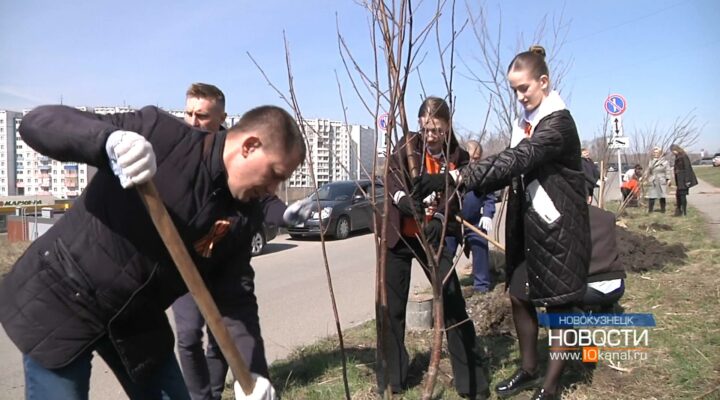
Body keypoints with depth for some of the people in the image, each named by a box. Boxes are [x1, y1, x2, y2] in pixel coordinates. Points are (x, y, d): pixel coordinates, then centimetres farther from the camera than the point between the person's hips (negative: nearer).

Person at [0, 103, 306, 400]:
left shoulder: (242, 218, -5)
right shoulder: (158, 134, -21)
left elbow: (235, 297, -7)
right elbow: (36, 122, -22)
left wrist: (253, 370, -22)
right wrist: (110, 138, -43)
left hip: (135, 320, 6)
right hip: (59, 300, -5)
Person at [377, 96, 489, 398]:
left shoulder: (458, 158, -6)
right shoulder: (406, 147, -7)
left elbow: (455, 199, -14)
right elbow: (392, 181, -19)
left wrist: (438, 221, -35)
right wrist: (405, 200, -40)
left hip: (435, 236, 0)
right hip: (398, 235, 1)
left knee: (452, 303, 0)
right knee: (390, 307, 5)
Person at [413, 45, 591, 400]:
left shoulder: (558, 122, -19)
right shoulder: (524, 121, 8)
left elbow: (513, 161, -33)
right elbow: (512, 166, 8)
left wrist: (454, 178, -42)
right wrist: (469, 190, -8)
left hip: (559, 227, -8)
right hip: (528, 225, 8)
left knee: (559, 306, 5)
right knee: (520, 297, 13)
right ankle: (528, 370, 32)